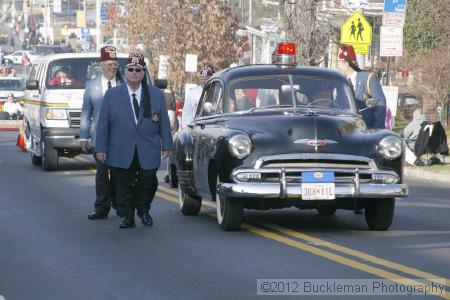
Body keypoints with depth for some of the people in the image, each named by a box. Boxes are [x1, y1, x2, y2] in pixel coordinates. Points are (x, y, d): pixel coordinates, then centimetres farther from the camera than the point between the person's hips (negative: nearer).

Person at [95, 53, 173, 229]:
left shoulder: (157, 95, 7)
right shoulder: (112, 95, 5)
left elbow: (164, 122, 8)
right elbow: (103, 123, 3)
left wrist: (167, 145, 4)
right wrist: (101, 148, -2)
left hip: (148, 153, 1)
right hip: (121, 153, 0)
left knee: (147, 185, 5)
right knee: (124, 187, 2)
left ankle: (143, 211, 28)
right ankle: (126, 217, 13)